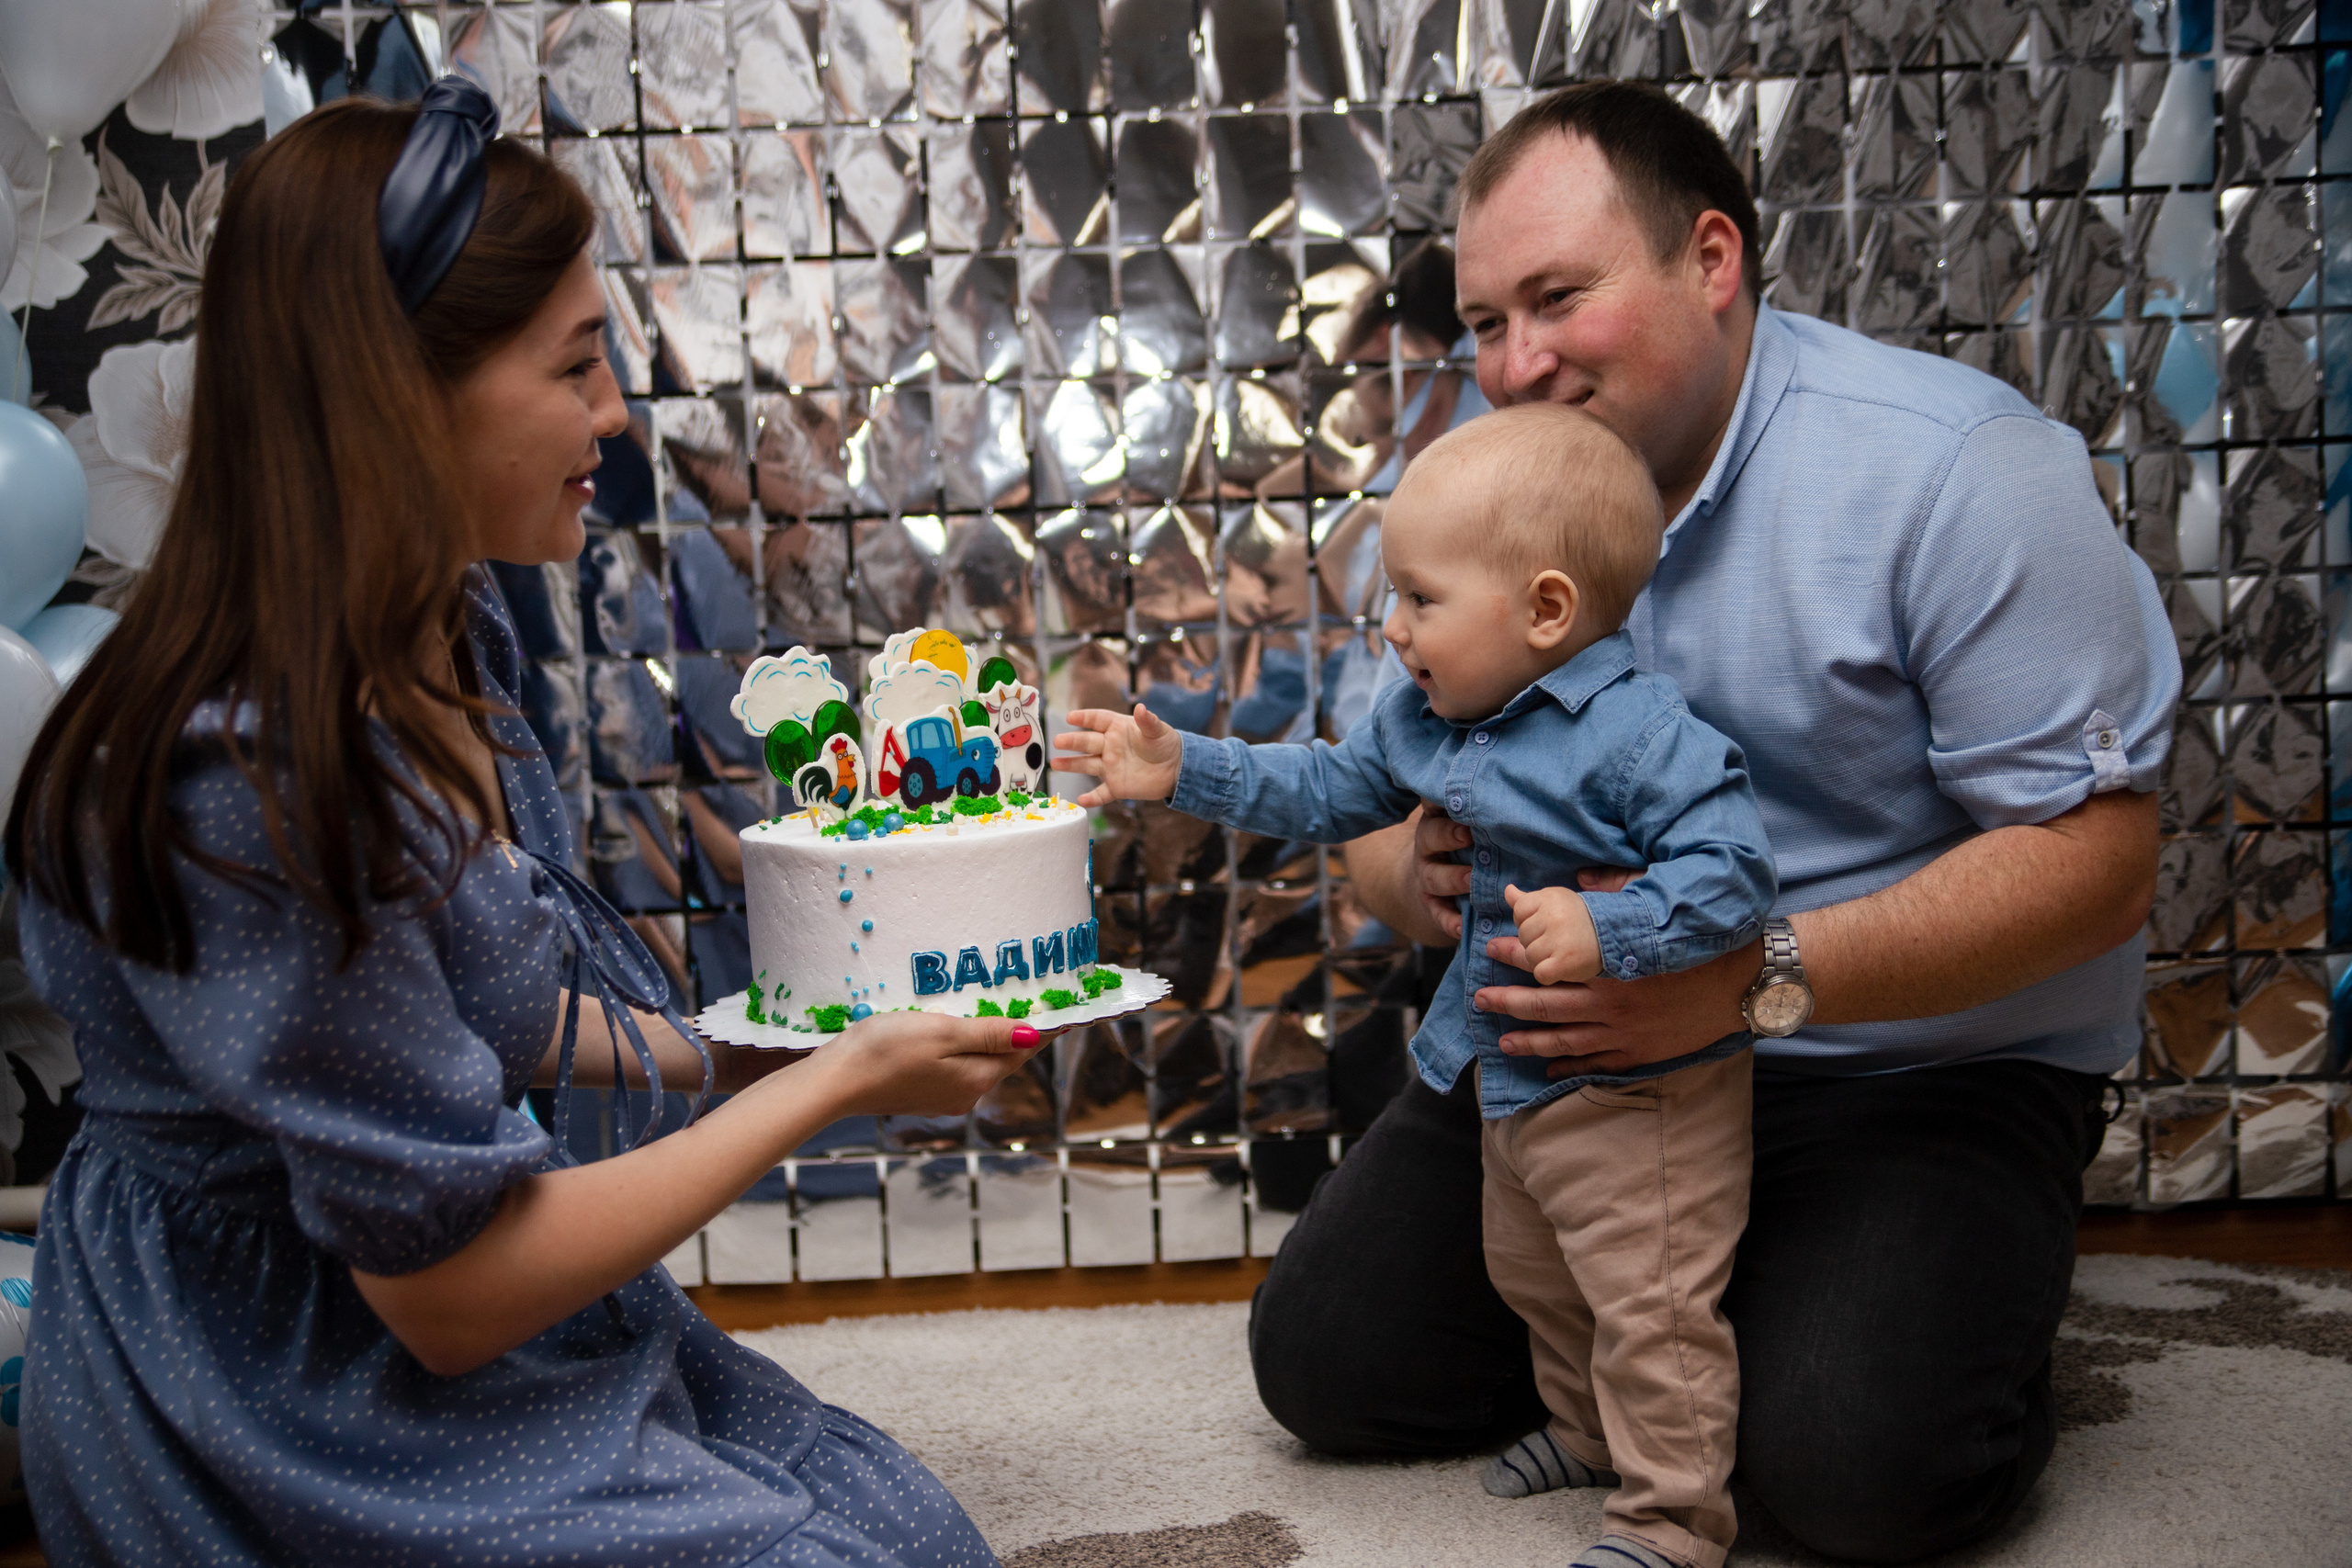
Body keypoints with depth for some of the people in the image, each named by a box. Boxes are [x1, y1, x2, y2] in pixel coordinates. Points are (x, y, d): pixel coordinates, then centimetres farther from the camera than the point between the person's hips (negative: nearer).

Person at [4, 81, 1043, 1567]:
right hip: (300, 1428, -8)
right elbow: (448, 1294, -23)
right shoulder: (252, 781, -30)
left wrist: (727, 1048, 5)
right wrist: (836, 1081, -16)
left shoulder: (446, 636, 0)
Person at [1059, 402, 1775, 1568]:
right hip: (1512, 1077, 10)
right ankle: (1587, 1432, 49)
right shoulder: (1428, 714, 0)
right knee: (1531, 1277, 26)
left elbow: (1732, 870, -30)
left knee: (1649, 1304, 0)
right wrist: (1186, 770, 7)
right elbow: (1332, 789, 13)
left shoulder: (1638, 732, -27)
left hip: (1637, 1090, -9)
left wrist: (1604, 933, -39)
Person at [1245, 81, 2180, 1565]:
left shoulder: (1953, 467, -17)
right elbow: (1376, 815, 9)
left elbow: (2098, 858, -21)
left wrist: (1760, 975, -33)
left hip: (1916, 1066, -5)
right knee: (1327, 1358, -4)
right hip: (1581, 1043, 6)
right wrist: (1416, 878, -19)